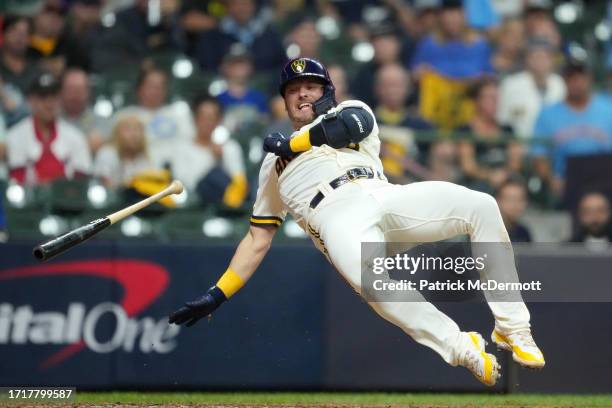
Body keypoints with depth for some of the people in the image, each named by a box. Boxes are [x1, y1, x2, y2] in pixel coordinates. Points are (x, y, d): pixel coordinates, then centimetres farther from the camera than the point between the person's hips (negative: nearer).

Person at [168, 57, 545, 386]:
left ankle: (512, 328, -16)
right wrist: (217, 296, 22)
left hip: (386, 196, 1)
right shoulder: (274, 163, 34)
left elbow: (353, 123, 2)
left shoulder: (353, 110, 30)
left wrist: (290, 143, 12)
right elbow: (258, 239, 31)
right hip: (337, 218, -1)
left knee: (481, 206, -22)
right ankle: (464, 350, -35)